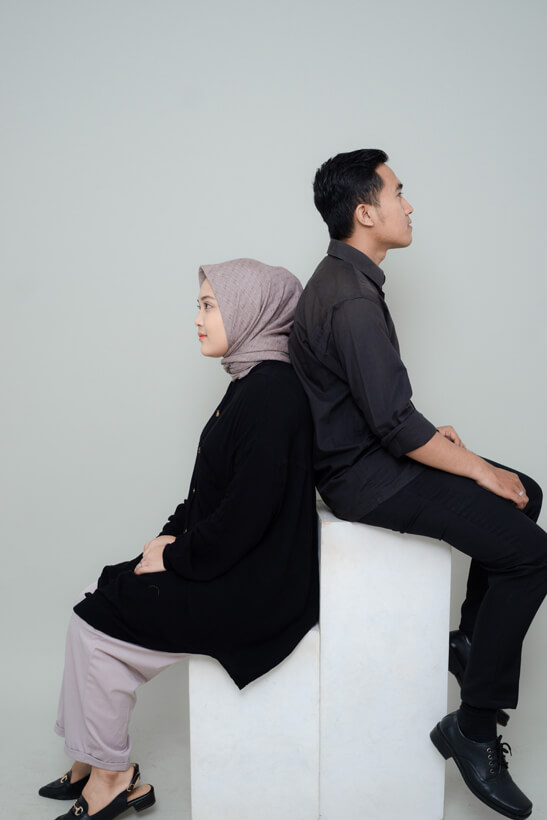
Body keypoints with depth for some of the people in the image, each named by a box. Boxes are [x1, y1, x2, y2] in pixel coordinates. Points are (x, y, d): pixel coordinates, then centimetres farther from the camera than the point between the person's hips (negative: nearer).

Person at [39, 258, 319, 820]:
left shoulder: (272, 391, -20)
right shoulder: (251, 384, 11)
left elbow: (249, 507, -24)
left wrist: (177, 556, -13)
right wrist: (171, 537, 4)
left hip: (255, 592, -9)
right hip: (231, 568, 9)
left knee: (95, 624, -4)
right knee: (99, 600, 6)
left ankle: (110, 775, 15)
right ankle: (93, 762, 16)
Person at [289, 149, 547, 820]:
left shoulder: (342, 279, 11)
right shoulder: (351, 299, -22)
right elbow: (394, 424, -25)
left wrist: (429, 433, 10)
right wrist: (478, 470, -14)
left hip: (369, 452, 10)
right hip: (364, 478, -10)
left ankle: (470, 642, 24)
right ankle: (473, 728, -3)